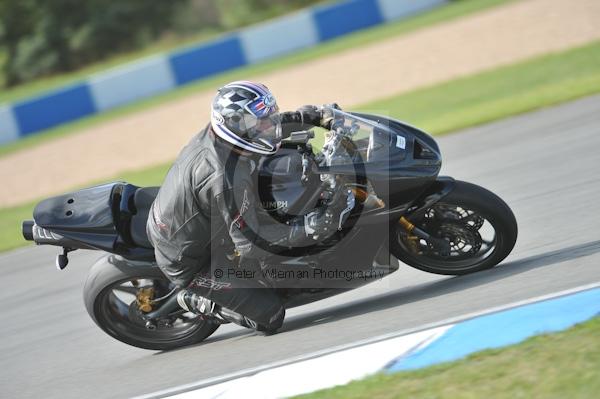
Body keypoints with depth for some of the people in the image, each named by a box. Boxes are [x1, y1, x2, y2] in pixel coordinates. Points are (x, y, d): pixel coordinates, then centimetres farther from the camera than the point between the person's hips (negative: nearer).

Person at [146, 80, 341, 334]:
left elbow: (279, 123, 9)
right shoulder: (225, 180, -37)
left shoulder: (217, 132, -11)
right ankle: (195, 301, 9)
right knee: (271, 317, -6)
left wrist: (316, 115, -1)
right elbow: (249, 242, -32)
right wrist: (306, 227, -32)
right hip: (187, 263, -9)